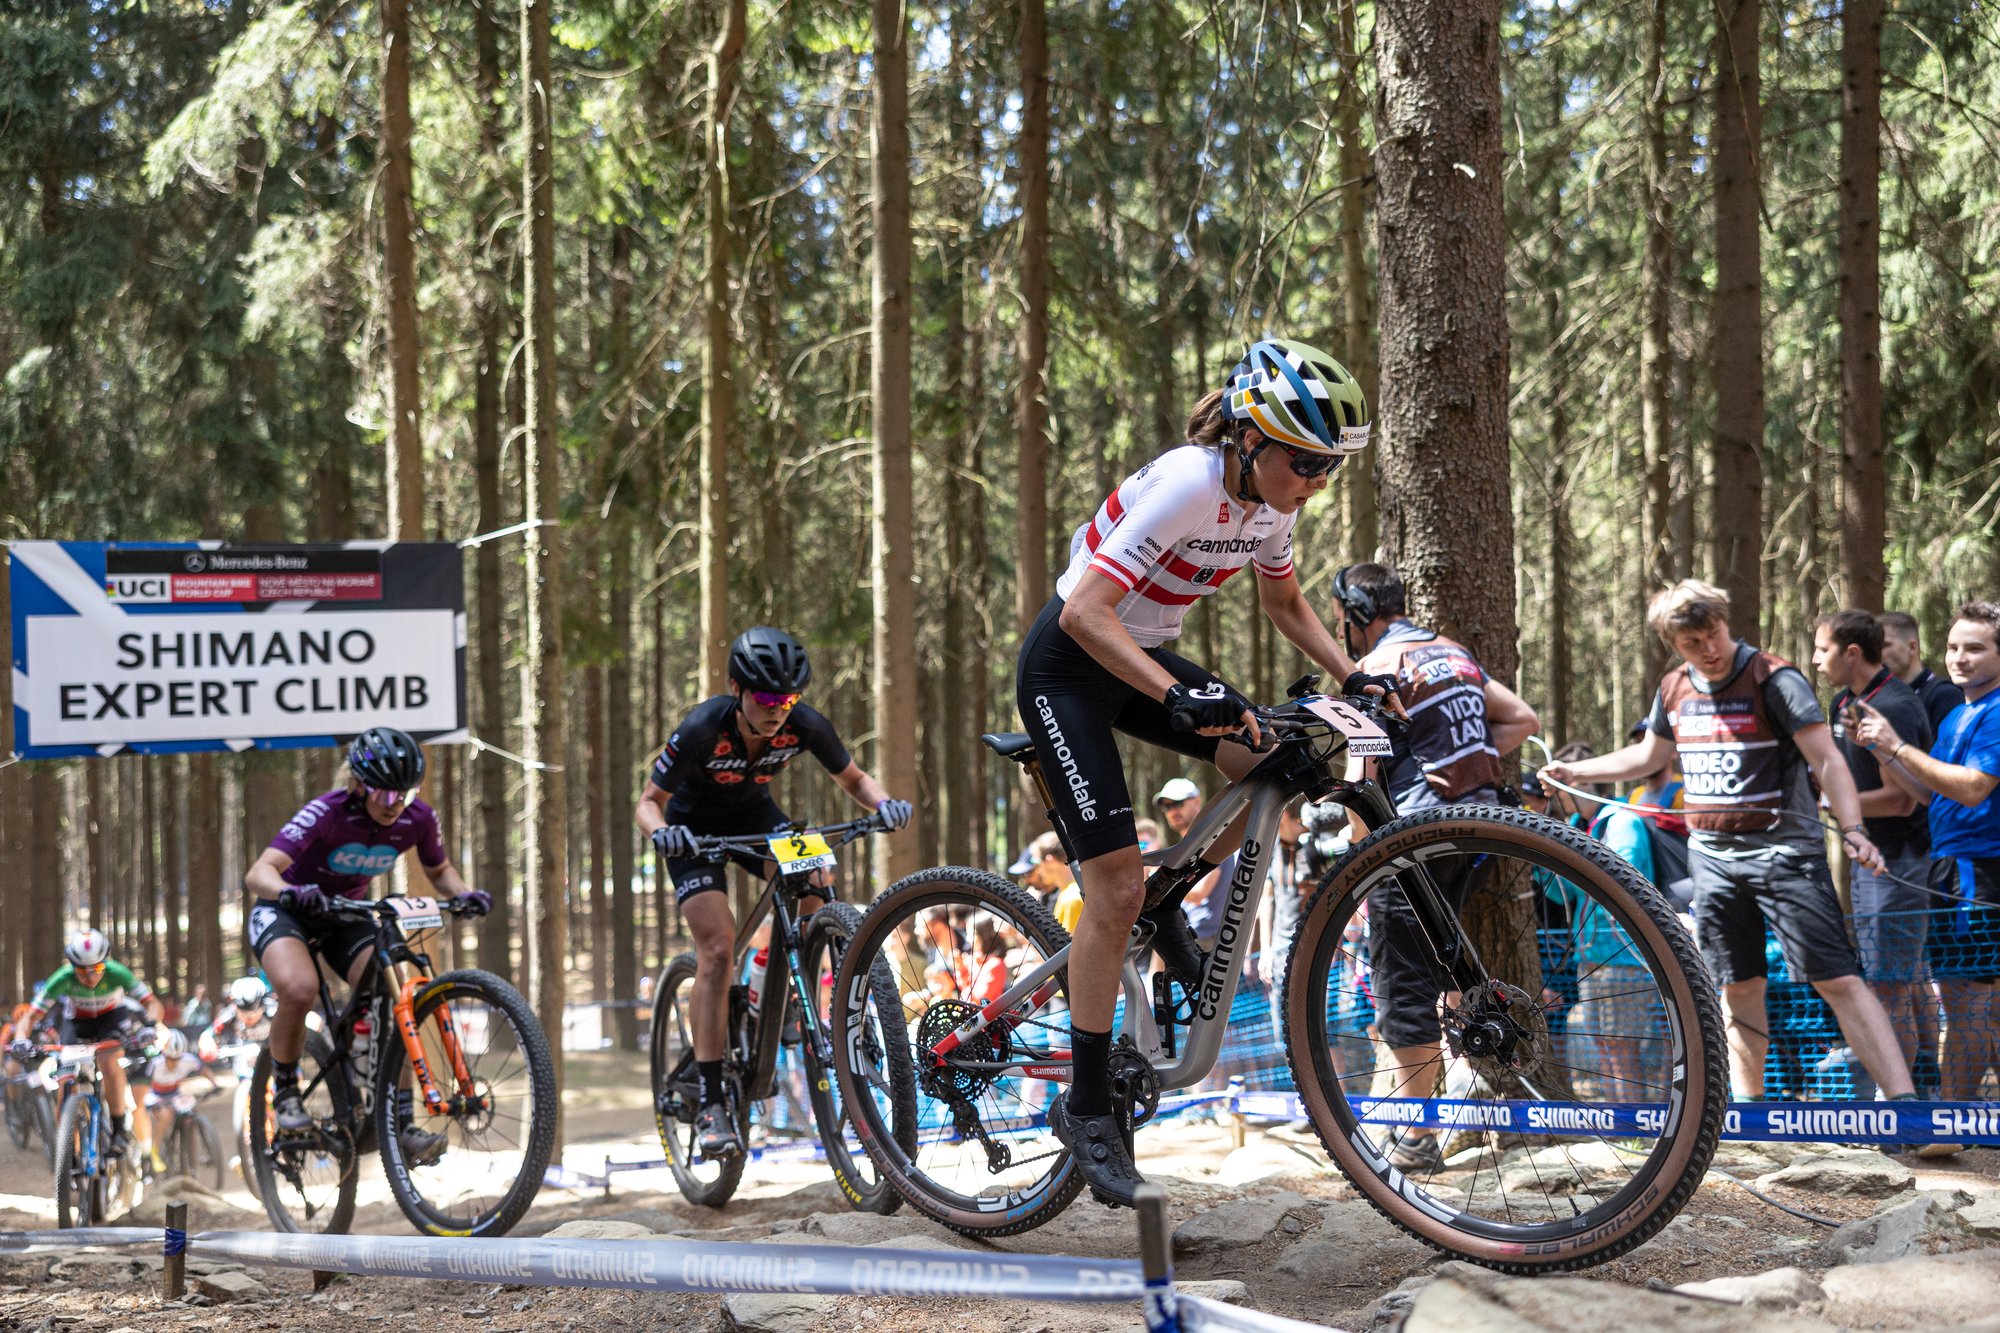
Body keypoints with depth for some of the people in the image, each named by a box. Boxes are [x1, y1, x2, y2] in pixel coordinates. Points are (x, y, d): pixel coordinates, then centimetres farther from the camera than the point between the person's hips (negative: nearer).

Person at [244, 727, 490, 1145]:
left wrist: (465, 894, -18)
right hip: (284, 911, -4)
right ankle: (285, 1090, -9)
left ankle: (400, 1124, -11)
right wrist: (291, 892, -60)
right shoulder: (326, 812, -30)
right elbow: (258, 873, -38)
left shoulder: (418, 819, -16)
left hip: (346, 915, 4)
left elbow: (439, 871, 5)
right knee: (299, 989, -34)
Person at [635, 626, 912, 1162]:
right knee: (718, 949, -19)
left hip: (756, 816, 4)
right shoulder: (702, 729, -32)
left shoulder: (805, 725, -24)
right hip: (697, 827, -3)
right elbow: (648, 803, -22)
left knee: (816, 879, -27)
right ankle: (710, 1103, -16)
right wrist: (661, 830, -45)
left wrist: (883, 802, -30)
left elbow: (853, 779, -8)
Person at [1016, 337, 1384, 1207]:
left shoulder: (1270, 501, -5)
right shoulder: (1187, 484, -29)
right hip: (1067, 666, -8)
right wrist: (1178, 697, -43)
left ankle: (1165, 909, 10)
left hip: (1144, 656, 8)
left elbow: (1284, 602, 14)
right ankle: (1085, 1109, -3)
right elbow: (1086, 613, -33)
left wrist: (1352, 677, 0)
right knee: (1116, 886, -13)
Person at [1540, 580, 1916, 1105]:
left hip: (1781, 852, -6)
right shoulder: (1675, 689, 8)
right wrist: (1574, 772, 26)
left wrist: (1852, 830, -30)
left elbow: (1826, 760, -17)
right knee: (1739, 986, 11)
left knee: (1836, 979, -12)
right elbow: (1648, 755, 26)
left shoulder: (1775, 679, -11)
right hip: (1712, 857, 6)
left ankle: (1904, 1104, -15)